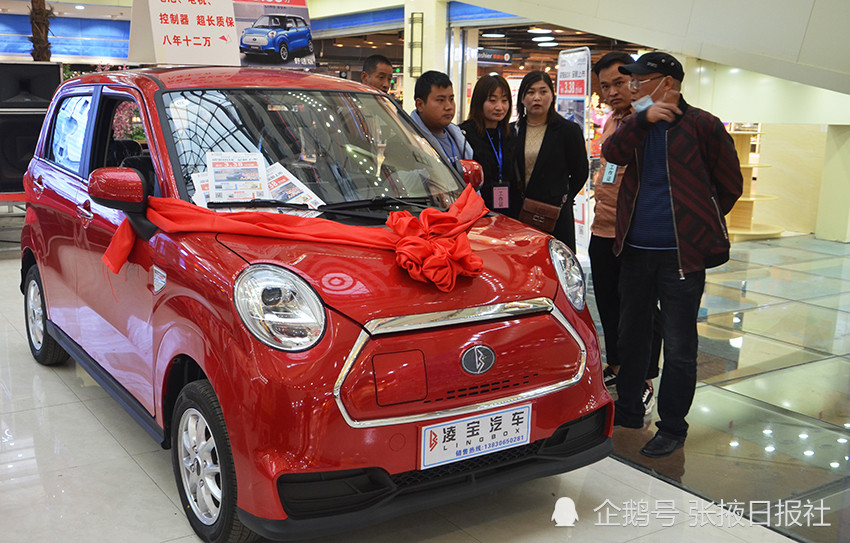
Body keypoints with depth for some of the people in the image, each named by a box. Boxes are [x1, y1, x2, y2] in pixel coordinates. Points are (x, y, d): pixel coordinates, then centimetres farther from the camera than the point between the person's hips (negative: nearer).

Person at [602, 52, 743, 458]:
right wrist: (644, 119, -20)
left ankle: (672, 427, 14)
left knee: (678, 346, 1)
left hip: (681, 254, -5)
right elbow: (612, 153, -10)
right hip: (635, 250, 5)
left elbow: (730, 186, 2)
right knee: (631, 334, 16)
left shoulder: (702, 126, -4)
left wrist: (697, 225, 4)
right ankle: (627, 409, 31)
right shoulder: (636, 125, 11)